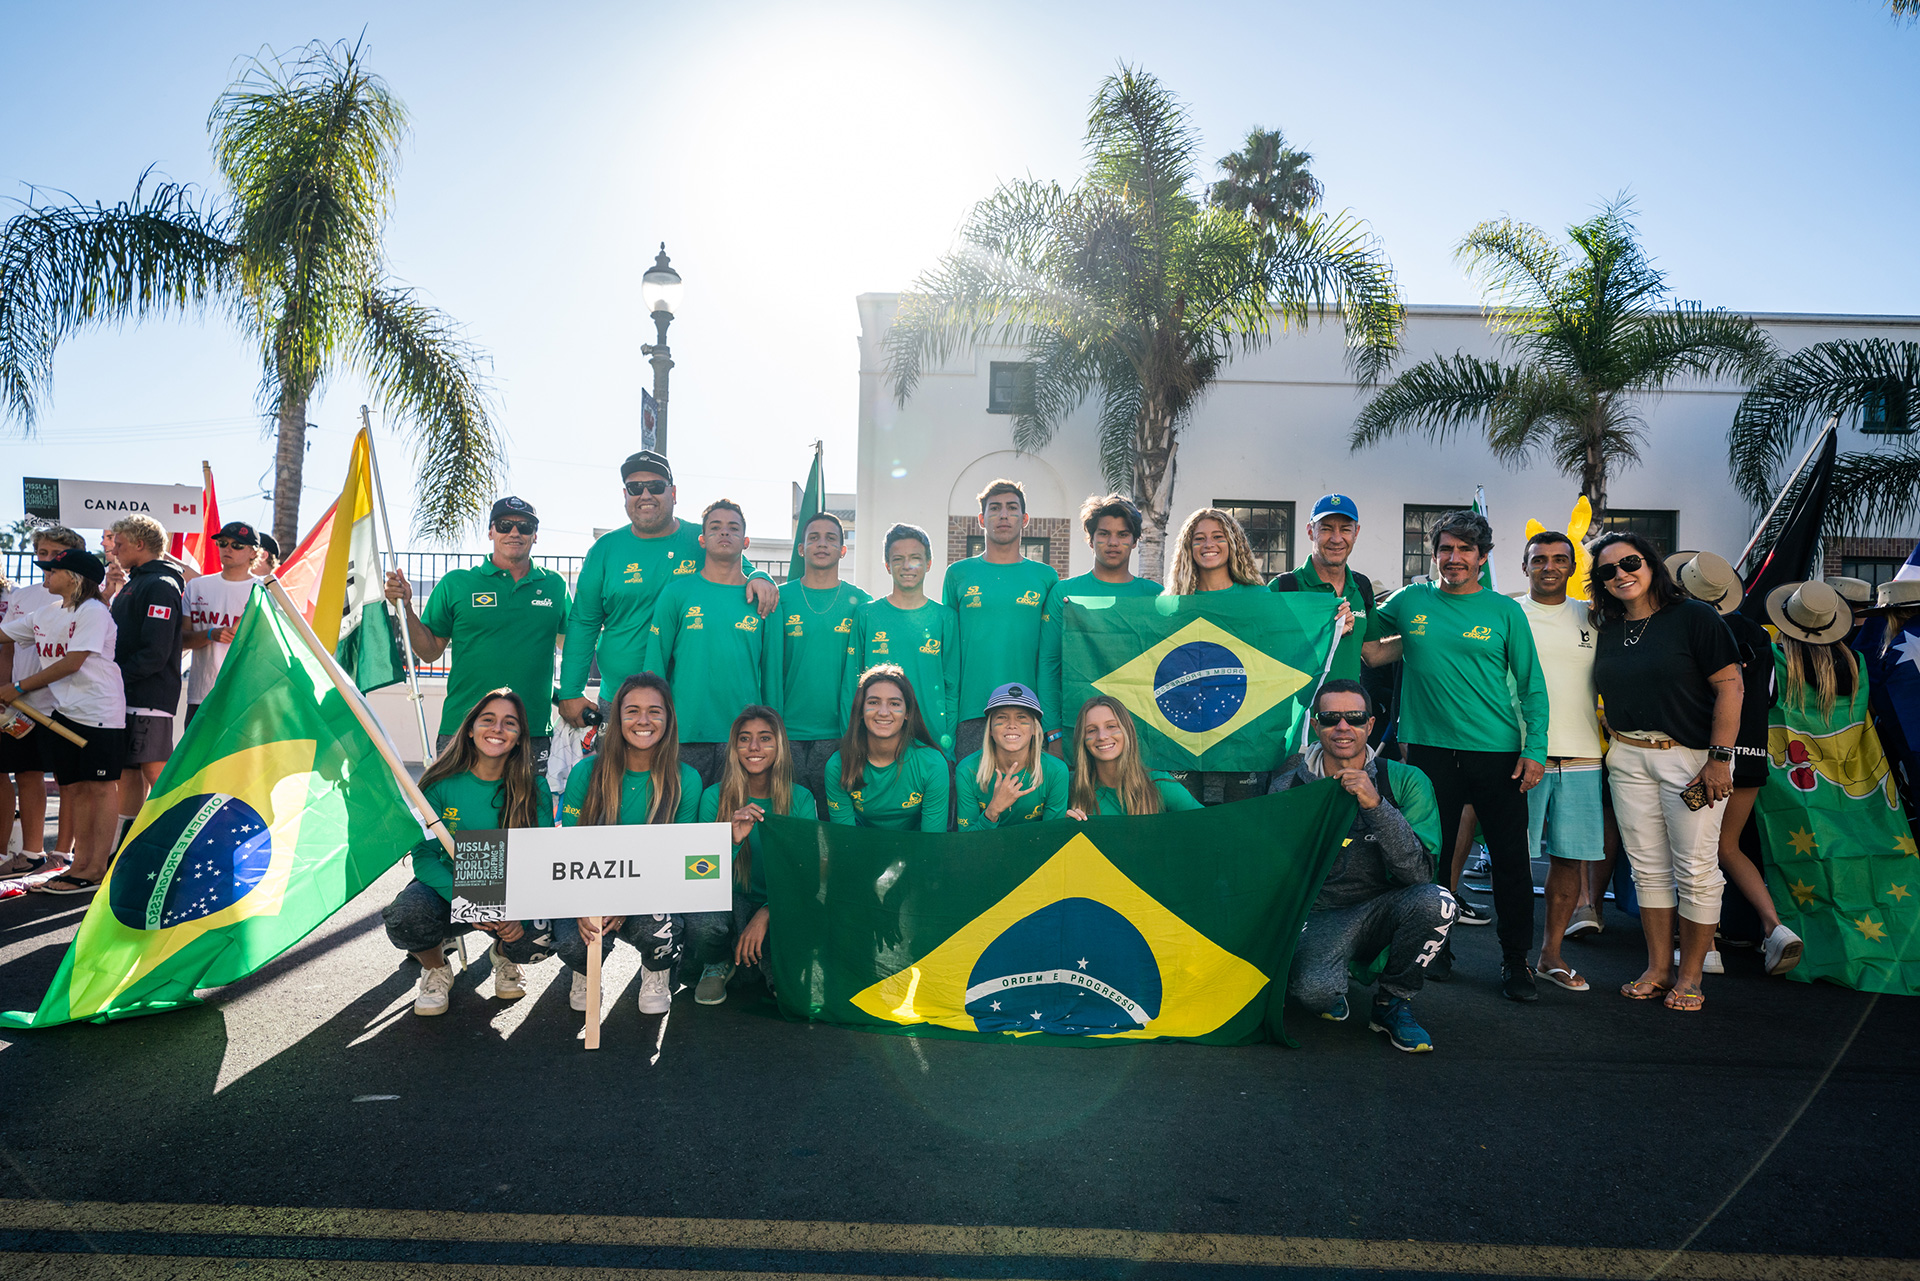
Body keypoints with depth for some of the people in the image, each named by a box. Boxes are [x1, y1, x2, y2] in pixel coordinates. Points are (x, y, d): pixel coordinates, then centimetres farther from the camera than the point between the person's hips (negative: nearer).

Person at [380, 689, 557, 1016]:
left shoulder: (534, 788, -8)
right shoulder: (442, 783, -10)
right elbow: (424, 856, -12)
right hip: (449, 888, 0)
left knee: (541, 936, -30)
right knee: (406, 915, -33)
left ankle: (504, 955, 11)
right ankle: (435, 968, 5)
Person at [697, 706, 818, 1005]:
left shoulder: (800, 799, -2)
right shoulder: (714, 797, -3)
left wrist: (766, 914, -22)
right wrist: (733, 840, -27)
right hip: (733, 901, 0)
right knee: (701, 921, -34)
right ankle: (717, 964, 5)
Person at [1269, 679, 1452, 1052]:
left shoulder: (1405, 781, -6)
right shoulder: (1290, 787, -3)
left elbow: (1419, 873, -18)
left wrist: (1376, 805, -28)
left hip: (1382, 911, 1)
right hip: (1319, 918, -1)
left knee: (1435, 901, -31)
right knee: (1312, 988, -32)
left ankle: (1392, 1004, -4)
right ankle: (1332, 996, 10)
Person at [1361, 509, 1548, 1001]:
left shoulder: (1505, 611, 2)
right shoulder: (1410, 602, 5)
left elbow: (1531, 686, 4)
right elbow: (1365, 643, 22)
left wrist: (1535, 748, -4)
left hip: (1497, 752, -1)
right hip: (1430, 750, 1)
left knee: (1511, 859, 3)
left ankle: (1516, 961, 17)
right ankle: (1437, 949, 25)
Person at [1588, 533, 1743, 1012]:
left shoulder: (1694, 617, -6)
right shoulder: (1608, 630, 10)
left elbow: (1729, 686, -9)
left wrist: (1719, 757, -14)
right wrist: (1614, 742, 8)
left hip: (1691, 755, -5)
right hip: (1628, 759, 5)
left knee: (1696, 869, 0)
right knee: (1648, 867, 9)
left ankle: (1690, 976, 13)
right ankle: (1658, 967, 20)